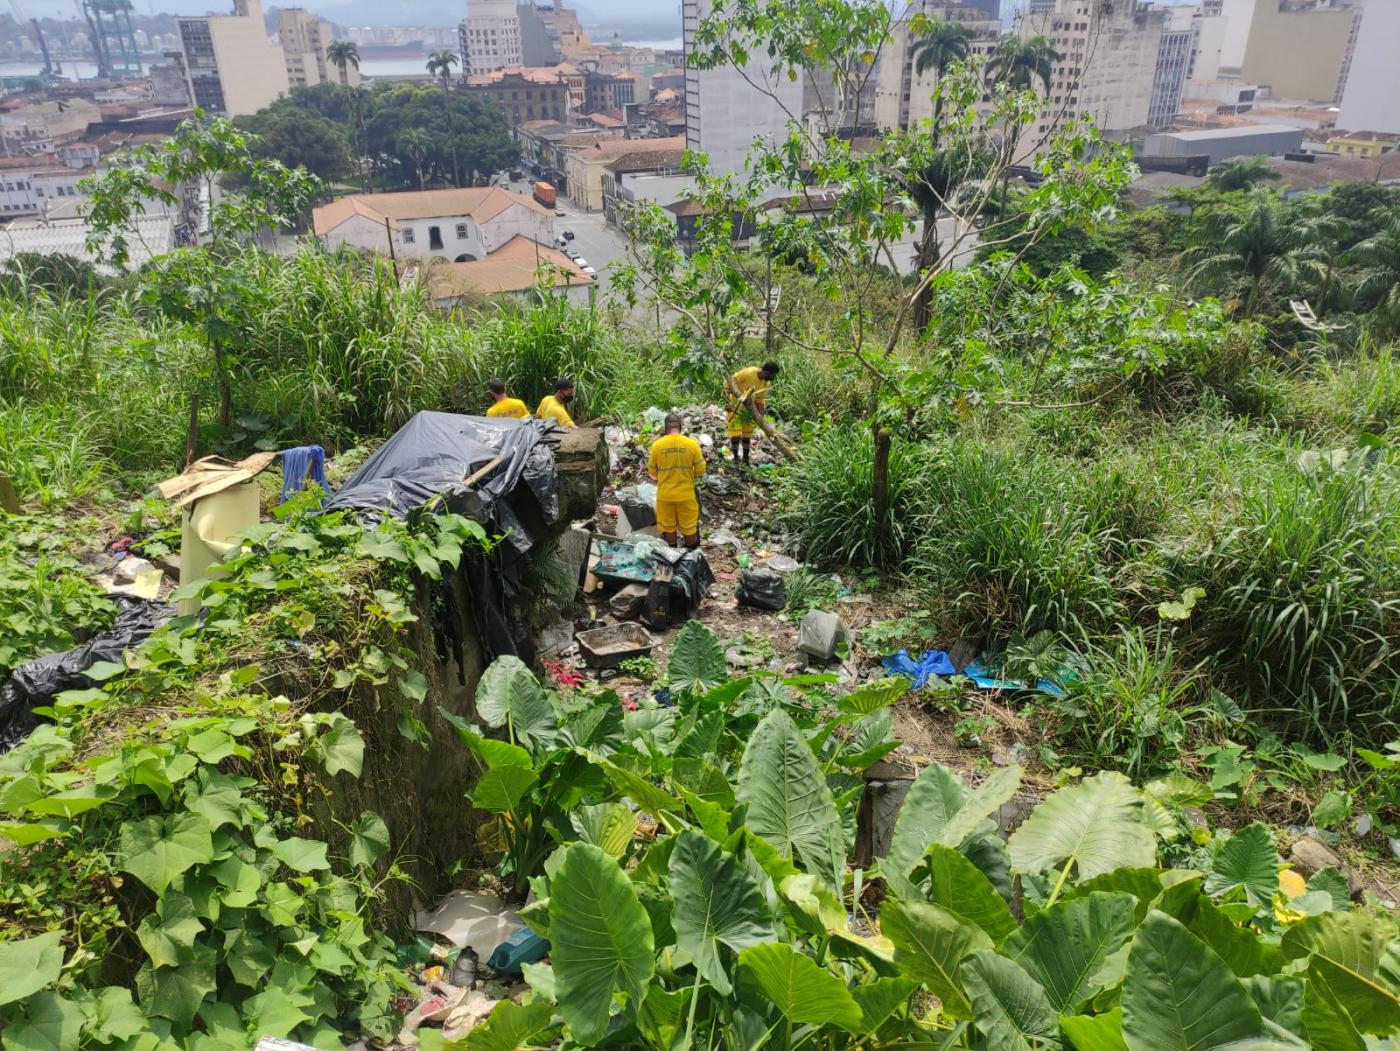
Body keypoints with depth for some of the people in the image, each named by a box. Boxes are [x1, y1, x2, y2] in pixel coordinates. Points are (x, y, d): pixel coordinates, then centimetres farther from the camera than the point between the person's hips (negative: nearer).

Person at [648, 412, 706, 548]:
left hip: (665, 494, 1)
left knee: (668, 526, 18)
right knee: (689, 527, 15)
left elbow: (652, 471, 0)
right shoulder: (692, 444, -12)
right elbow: (700, 470, -5)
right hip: (686, 494, -1)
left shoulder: (657, 445, -11)